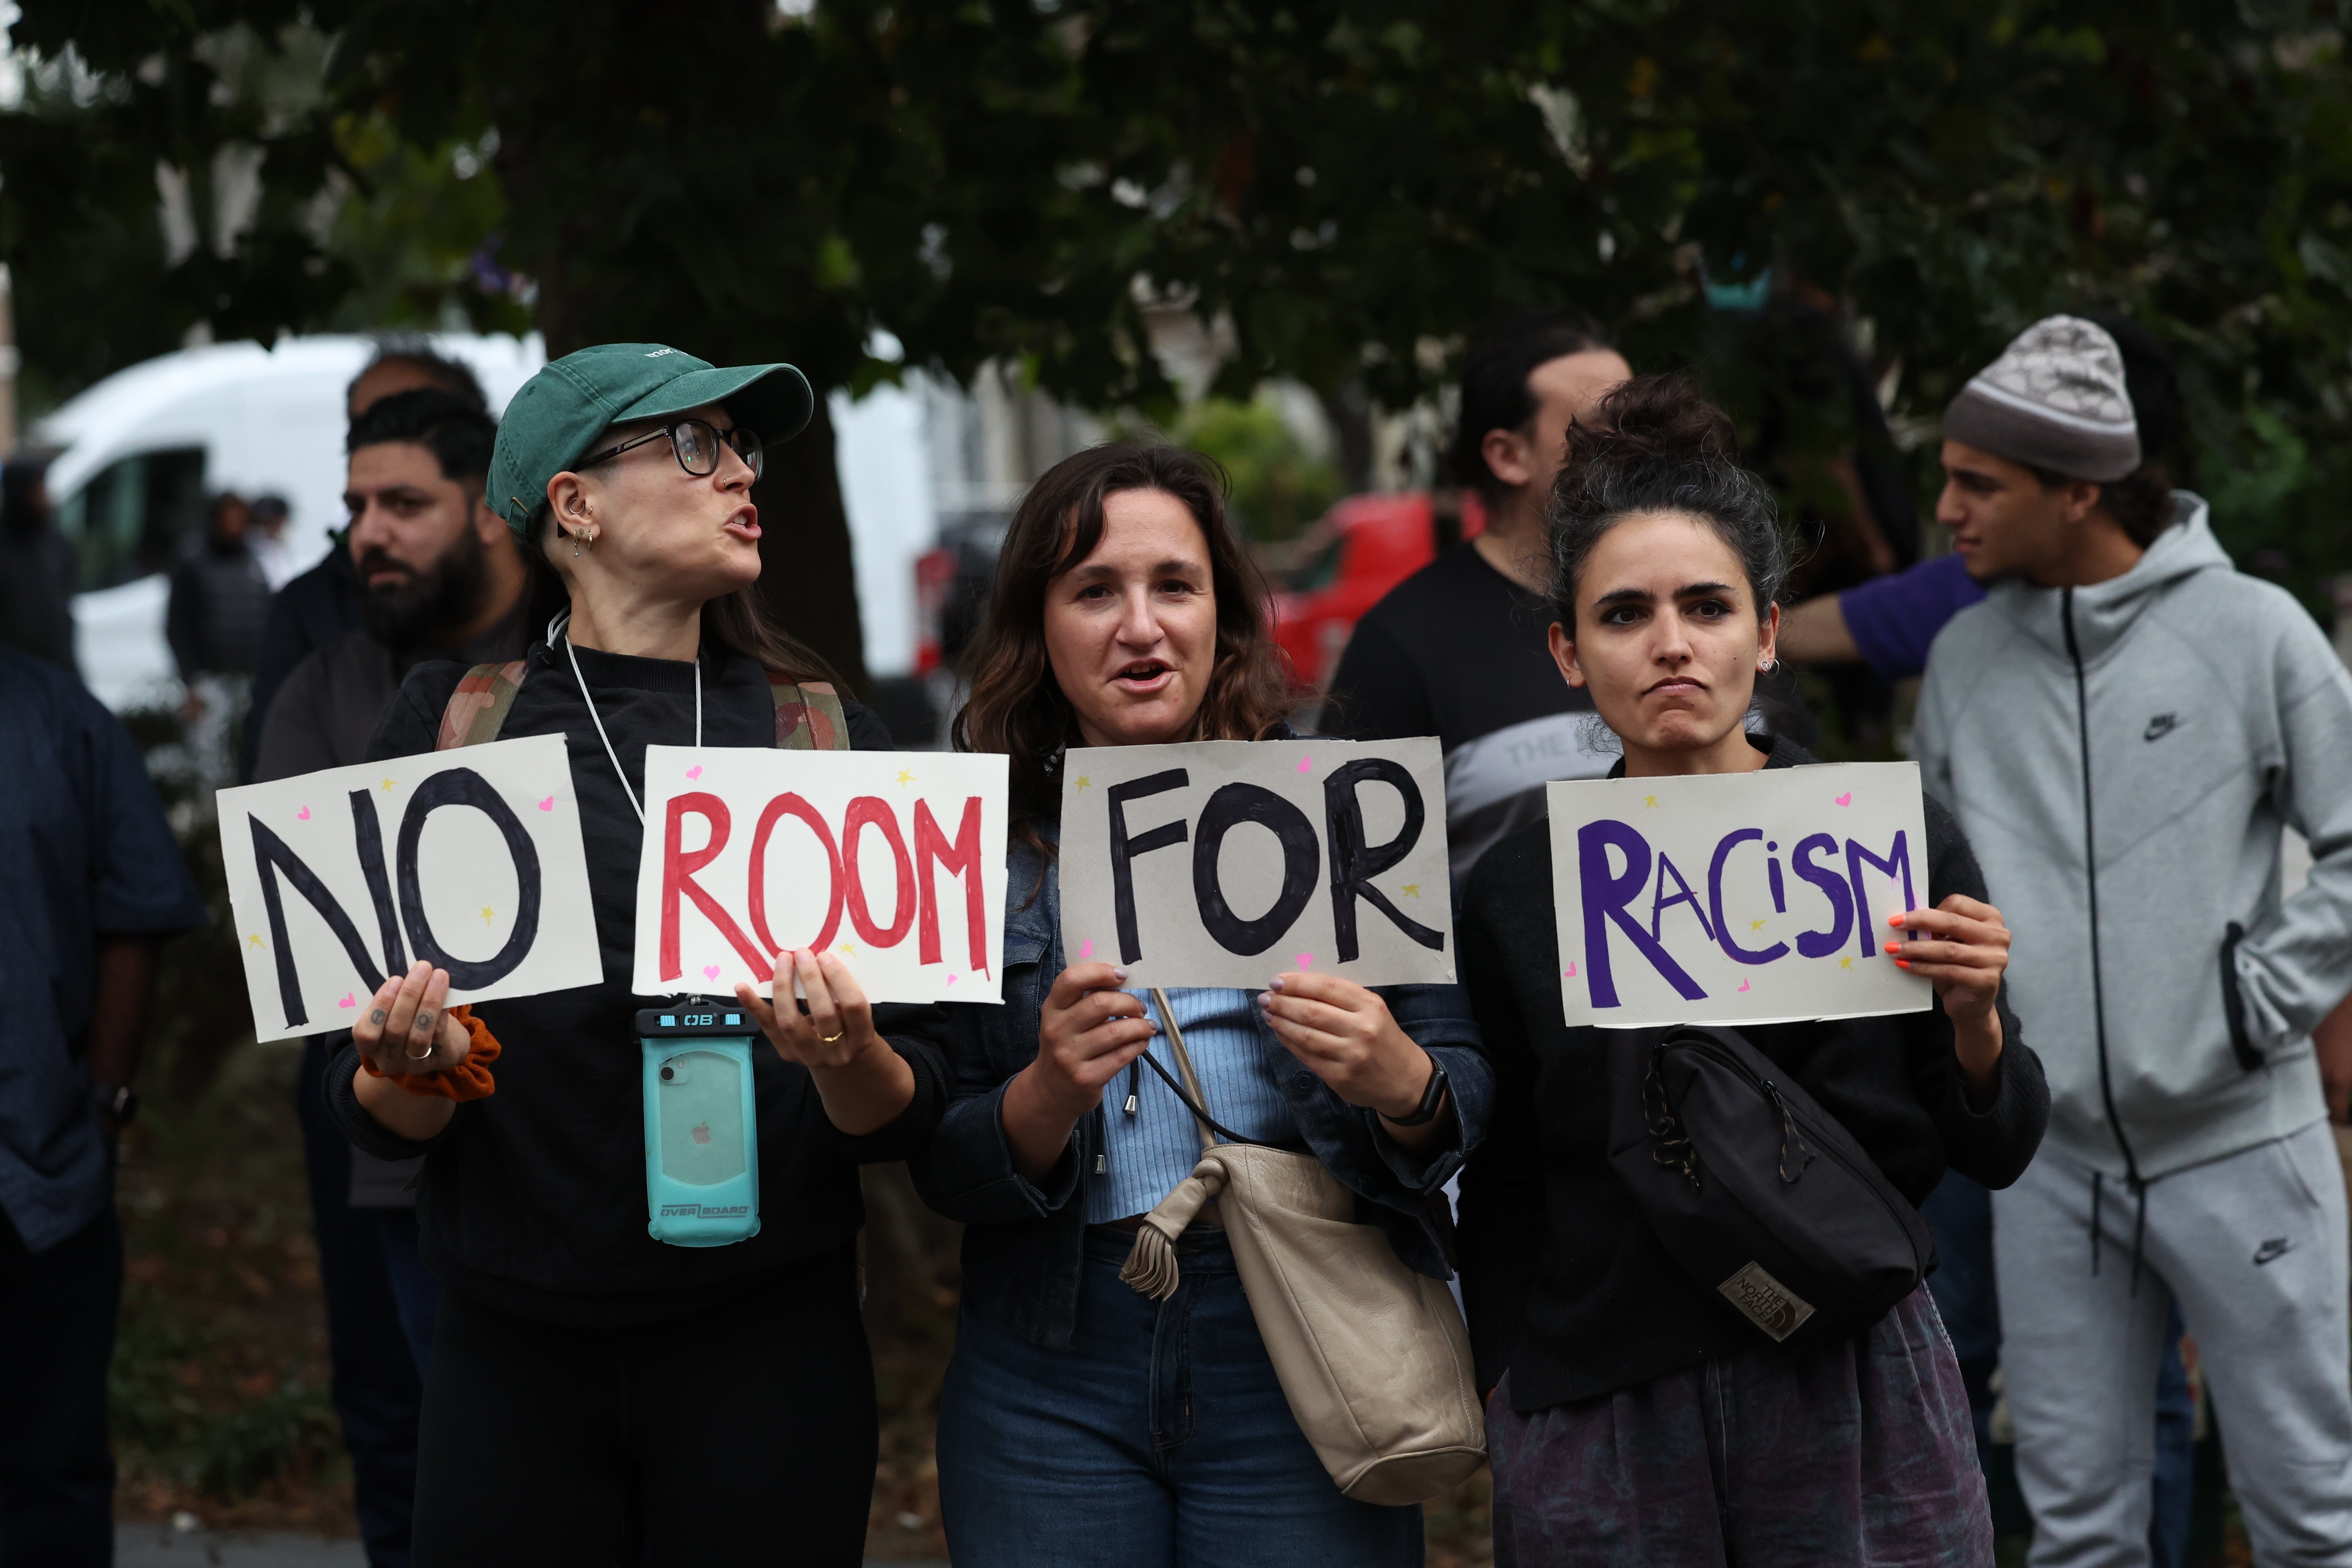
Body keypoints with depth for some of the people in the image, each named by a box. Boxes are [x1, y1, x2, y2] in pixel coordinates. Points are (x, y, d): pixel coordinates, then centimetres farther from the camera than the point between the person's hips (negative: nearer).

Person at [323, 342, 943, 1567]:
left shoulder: (821, 732, 5)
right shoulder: (451, 727, 3)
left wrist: (851, 1064, -19)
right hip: (512, 1356, 0)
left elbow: (909, 1121, 2)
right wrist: (405, 1075, -19)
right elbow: (379, 1119, 3)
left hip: (768, 1344, 1)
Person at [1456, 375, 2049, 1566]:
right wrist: (1509, 1385, 5)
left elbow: (1995, 1156, 3)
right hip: (1595, 1412, 1)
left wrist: (1973, 1024, -14)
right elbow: (1500, 1197, 11)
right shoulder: (1517, 892, 2)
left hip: (1856, 1398, 0)